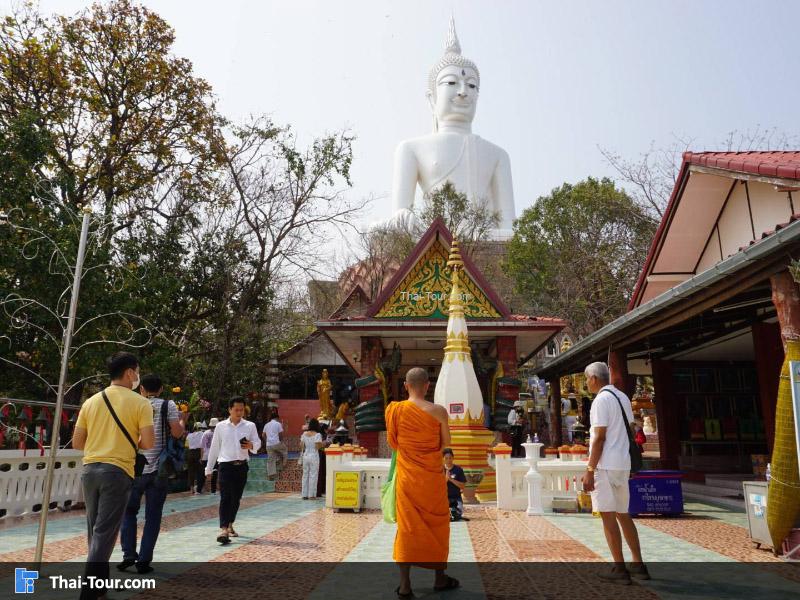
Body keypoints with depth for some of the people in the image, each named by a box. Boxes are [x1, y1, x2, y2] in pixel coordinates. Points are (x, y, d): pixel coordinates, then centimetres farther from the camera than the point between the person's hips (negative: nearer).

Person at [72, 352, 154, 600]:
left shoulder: (91, 402, 8)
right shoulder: (140, 403, -7)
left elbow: (77, 443, 10)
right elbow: (148, 443, -11)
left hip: (90, 469, 6)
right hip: (117, 472, -6)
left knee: (95, 531, 18)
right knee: (104, 533, -1)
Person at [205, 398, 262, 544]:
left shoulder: (250, 426, 3)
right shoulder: (221, 426, 3)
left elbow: (258, 443, 4)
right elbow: (214, 448, 9)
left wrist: (251, 445, -20)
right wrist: (209, 468, 12)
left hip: (241, 466, 2)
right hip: (225, 465, -2)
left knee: (236, 498, 11)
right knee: (225, 498, -11)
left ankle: (230, 525, 29)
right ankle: (223, 530, -16)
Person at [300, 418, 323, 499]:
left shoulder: (304, 434, 4)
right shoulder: (317, 435, -11)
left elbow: (301, 445, 6)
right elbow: (318, 446, -16)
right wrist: (323, 444, 3)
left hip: (306, 455, 5)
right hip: (314, 456, -5)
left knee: (305, 475, 11)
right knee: (313, 475, 3)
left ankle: (304, 494, 15)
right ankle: (311, 494, 4)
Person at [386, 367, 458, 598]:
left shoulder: (395, 409, -8)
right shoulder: (438, 411, -12)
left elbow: (393, 443, 3)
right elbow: (445, 443, 0)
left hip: (407, 475, 1)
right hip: (432, 476, -1)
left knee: (407, 525, 8)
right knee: (436, 523, 15)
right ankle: (440, 577, 29)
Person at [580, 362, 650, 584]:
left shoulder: (601, 400, -13)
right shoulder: (623, 397, 13)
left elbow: (599, 438, -17)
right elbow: (629, 431, 15)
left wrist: (590, 470, -15)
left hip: (606, 465, -9)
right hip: (623, 464, 9)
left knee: (608, 516, -1)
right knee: (623, 514, 17)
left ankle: (619, 569, 4)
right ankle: (638, 565, 22)